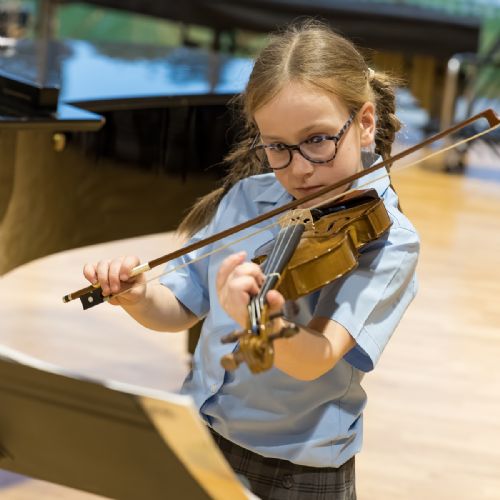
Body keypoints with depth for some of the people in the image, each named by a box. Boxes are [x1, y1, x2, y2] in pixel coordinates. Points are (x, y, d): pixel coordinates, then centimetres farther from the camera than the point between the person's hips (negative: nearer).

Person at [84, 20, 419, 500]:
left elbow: (317, 359, -28)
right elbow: (179, 310, 6)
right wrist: (138, 299, -16)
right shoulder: (245, 198, -1)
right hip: (198, 438, 5)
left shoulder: (387, 239, -16)